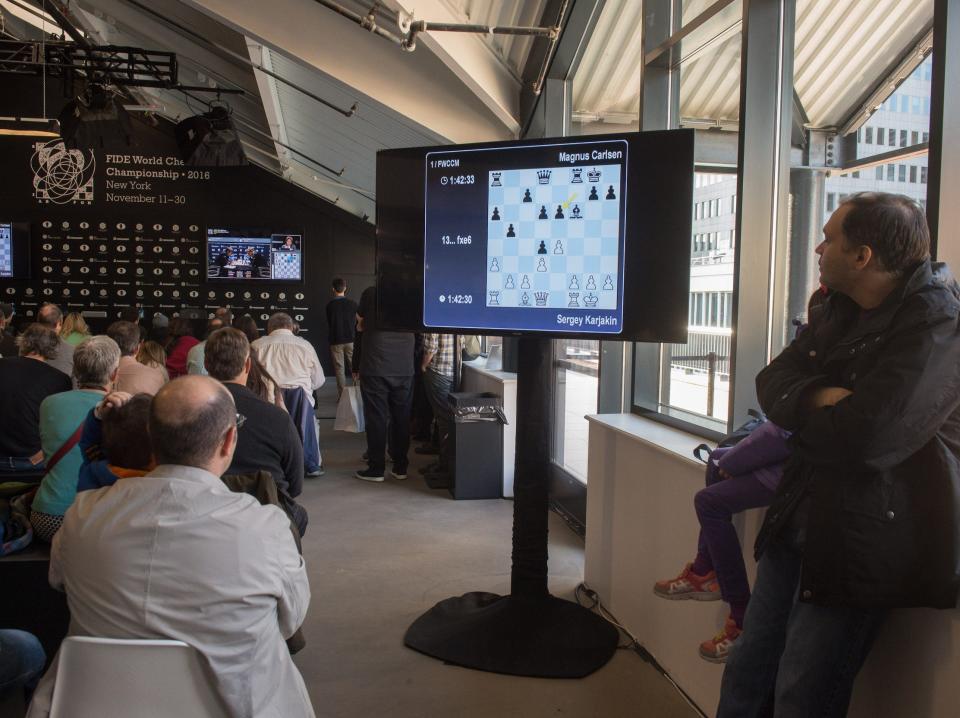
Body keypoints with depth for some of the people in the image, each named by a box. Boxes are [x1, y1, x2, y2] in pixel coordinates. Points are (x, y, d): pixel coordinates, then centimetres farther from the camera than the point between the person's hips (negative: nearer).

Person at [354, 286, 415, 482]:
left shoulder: (371, 293, -5)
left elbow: (360, 325, 12)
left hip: (375, 368, -2)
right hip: (404, 369, 3)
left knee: (376, 418, 4)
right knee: (401, 418, 10)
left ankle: (376, 469, 8)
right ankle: (400, 467, 16)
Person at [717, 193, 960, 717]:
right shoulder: (841, 310, 9)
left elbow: (866, 438, -30)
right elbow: (773, 382, 2)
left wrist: (800, 413, -10)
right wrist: (817, 400, -20)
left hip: (863, 542, -8)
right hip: (799, 518, 8)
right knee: (746, 673, 16)